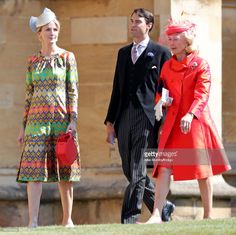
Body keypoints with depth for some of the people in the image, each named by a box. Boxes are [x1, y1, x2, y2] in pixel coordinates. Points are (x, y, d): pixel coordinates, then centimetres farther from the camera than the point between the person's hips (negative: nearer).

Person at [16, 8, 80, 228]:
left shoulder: (67, 58, 4)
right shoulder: (33, 61, 10)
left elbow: (73, 91, 0)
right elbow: (29, 94, 13)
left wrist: (73, 121, -9)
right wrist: (23, 126, 10)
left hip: (62, 119, -1)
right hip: (37, 119, 2)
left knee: (65, 171, 3)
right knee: (34, 169, -9)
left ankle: (67, 219, 13)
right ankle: (33, 221, -13)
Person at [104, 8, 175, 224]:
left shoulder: (160, 53, 2)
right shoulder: (123, 53, 20)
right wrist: (110, 121, 14)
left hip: (146, 117, -6)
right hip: (124, 119, 6)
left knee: (137, 173, -10)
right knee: (130, 172, 8)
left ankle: (129, 219, -10)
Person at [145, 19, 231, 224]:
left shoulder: (201, 65, -4)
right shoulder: (167, 66, 11)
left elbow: (202, 94, -14)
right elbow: (161, 92, 19)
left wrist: (190, 115, -29)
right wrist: (161, 102, -5)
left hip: (195, 122, -4)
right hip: (173, 123, 4)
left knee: (203, 170, 2)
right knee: (164, 167, -9)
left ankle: (208, 216, 13)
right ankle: (156, 215, -15)